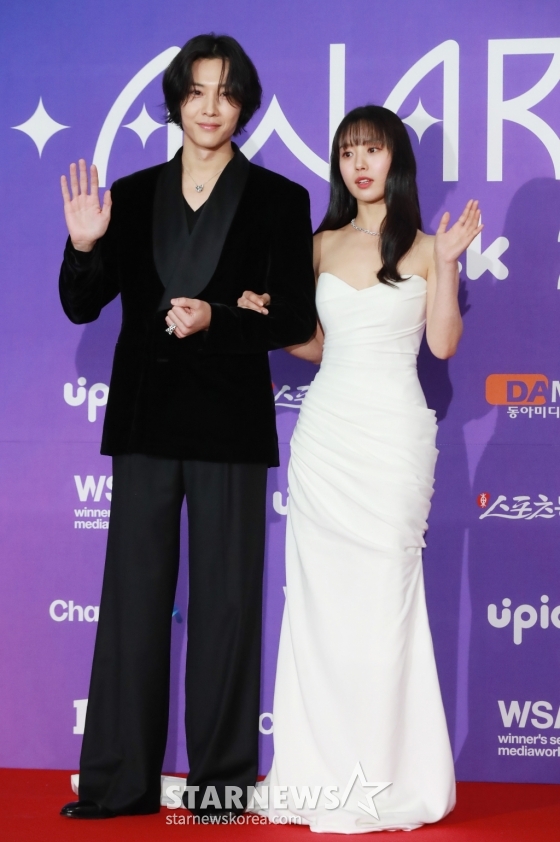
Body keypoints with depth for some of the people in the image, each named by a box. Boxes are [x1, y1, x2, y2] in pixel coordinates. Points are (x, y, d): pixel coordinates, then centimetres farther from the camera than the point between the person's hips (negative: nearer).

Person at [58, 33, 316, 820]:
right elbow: (82, 306, 7)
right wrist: (84, 247, -12)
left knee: (225, 600, 4)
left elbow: (295, 319, -4)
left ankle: (222, 778, 13)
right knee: (133, 596, 6)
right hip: (146, 419, 3)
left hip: (229, 423, -2)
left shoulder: (279, 201, 1)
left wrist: (217, 318, -19)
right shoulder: (133, 196, 8)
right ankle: (120, 778, 13)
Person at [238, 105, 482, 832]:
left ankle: (387, 775, 5)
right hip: (327, 428, 3)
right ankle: (324, 772, 10)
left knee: (385, 596, -2)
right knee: (321, 597, 2)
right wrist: (267, 317, 3)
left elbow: (444, 343, -8)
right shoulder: (322, 246, 11)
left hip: (394, 434, -3)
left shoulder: (425, 248, 2)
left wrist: (448, 263, -14)